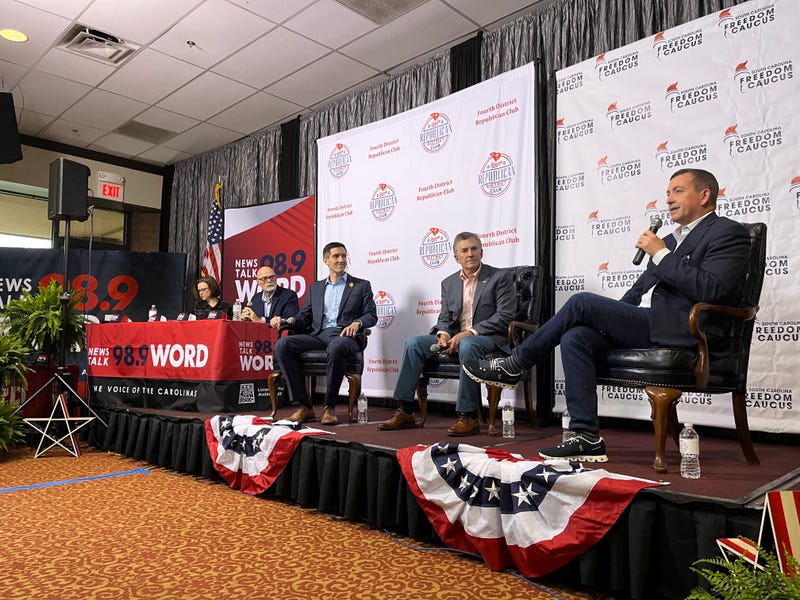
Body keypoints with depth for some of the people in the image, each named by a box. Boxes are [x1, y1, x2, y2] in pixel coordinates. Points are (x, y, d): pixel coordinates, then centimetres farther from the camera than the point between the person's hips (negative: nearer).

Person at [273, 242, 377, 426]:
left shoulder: (361, 285, 16)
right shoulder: (315, 288, 25)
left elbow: (371, 315, 7)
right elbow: (304, 317, 19)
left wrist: (357, 323, -16)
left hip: (344, 335, -4)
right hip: (318, 335, 4)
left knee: (336, 348, -41)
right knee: (282, 344, -24)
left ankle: (329, 407, -25)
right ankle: (305, 406, -22)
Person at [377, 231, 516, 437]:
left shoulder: (500, 277, -1)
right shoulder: (449, 283, 16)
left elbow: (505, 316, -10)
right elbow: (444, 317, 15)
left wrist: (469, 332, -19)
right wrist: (443, 334, -10)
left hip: (489, 337, -5)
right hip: (456, 337, 6)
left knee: (468, 345, -39)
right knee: (413, 343, -14)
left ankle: (469, 417, -31)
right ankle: (405, 412, -12)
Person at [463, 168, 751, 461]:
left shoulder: (728, 233, 0)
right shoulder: (669, 240, 26)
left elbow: (711, 289, -17)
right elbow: (639, 290, 25)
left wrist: (661, 254, -13)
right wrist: (609, 316, 9)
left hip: (678, 331, -8)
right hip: (648, 325, 8)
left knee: (581, 302, -18)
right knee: (575, 337, -15)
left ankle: (513, 366, -3)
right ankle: (587, 438, -14)